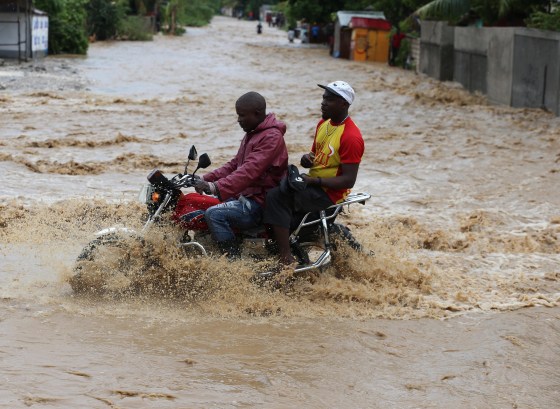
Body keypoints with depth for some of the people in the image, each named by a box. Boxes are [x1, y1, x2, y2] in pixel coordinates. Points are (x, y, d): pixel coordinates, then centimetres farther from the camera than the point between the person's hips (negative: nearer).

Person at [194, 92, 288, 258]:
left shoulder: (272, 137, -18)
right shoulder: (252, 134, 17)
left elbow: (250, 171, -29)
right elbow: (235, 164, 19)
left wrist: (216, 187, -36)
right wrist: (207, 179, 5)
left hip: (259, 204, -11)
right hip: (245, 195, 11)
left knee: (214, 214, -28)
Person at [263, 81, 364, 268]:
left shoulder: (351, 136, -19)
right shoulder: (323, 124, 10)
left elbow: (348, 180, -21)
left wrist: (313, 180, -25)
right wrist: (307, 158, -2)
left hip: (329, 192, -10)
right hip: (312, 182, 10)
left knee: (277, 196, -25)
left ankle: (286, 259, -26)